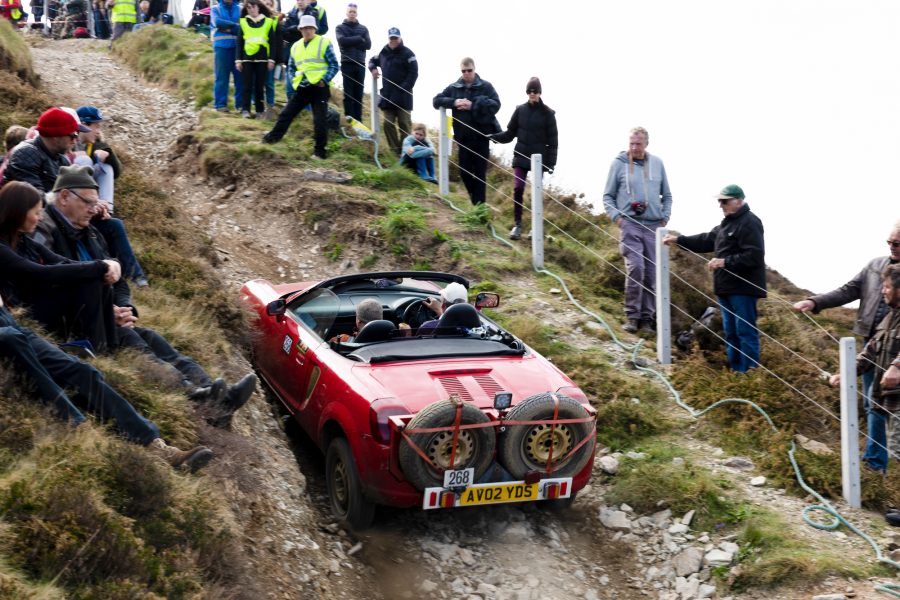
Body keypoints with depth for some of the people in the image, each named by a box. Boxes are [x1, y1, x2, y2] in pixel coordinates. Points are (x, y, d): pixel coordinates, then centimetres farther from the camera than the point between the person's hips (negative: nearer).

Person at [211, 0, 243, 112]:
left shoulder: (240, 9, 8)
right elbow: (217, 22, -10)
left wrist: (228, 29, -13)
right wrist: (235, 25, -9)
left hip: (237, 47, 1)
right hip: (221, 46, -1)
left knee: (240, 76, 2)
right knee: (221, 77, -2)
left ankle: (241, 103, 10)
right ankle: (220, 104, 2)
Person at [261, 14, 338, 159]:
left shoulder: (324, 43, -3)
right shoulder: (296, 47, 14)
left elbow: (334, 65, -4)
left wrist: (324, 80, -16)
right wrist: (294, 81, 9)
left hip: (319, 88, -5)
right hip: (302, 89, 5)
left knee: (319, 121, -6)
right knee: (286, 114, 5)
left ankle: (319, 151, 3)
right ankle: (271, 138, 13)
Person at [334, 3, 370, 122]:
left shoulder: (363, 28, 15)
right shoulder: (340, 28, 8)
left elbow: (368, 45, 2)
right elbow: (342, 41, -10)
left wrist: (350, 42, -5)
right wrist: (359, 39, -6)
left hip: (360, 64, 3)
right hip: (347, 64, -2)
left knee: (359, 94, 2)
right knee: (348, 94, -5)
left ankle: (358, 120, 3)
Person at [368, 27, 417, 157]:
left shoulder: (407, 53, -5)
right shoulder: (383, 53, 13)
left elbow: (413, 73, -9)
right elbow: (372, 61, 31)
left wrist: (404, 88, -17)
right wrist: (373, 68, 8)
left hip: (403, 96, -5)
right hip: (387, 95, 6)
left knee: (404, 124, -2)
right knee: (388, 123, 1)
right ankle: (394, 150, 5)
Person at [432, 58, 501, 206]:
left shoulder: (485, 87, -1)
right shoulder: (453, 88, 8)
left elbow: (496, 105, -12)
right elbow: (437, 101, 5)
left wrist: (473, 105, -19)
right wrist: (454, 102, -13)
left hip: (481, 136, -3)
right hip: (463, 137, 3)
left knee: (480, 172, 0)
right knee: (464, 172, 6)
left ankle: (479, 204, 6)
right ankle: (475, 198, 27)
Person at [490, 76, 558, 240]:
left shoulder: (547, 113, -2)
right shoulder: (520, 110, 4)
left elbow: (553, 140, -1)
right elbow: (510, 133, 8)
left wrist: (551, 162, -7)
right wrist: (492, 136, -8)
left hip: (539, 158, -2)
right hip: (521, 156, 2)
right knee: (518, 188, -8)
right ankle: (517, 225, 1)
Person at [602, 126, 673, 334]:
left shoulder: (657, 164, 10)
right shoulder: (619, 163, 2)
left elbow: (667, 195, 20)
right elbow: (608, 196, 7)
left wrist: (665, 217, 8)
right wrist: (615, 216, -6)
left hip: (654, 226, 3)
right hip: (630, 224, -3)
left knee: (652, 273, 3)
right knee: (635, 267, -18)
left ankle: (647, 317, 11)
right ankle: (632, 315, -10)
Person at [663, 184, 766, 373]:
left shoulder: (749, 223, -14)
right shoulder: (727, 223, 19)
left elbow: (753, 256, -22)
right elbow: (706, 240, 23)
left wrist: (725, 262, -23)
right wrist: (678, 240, 16)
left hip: (743, 288, -10)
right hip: (727, 287, 10)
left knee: (745, 331, -8)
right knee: (731, 332, 14)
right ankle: (735, 370, 21)